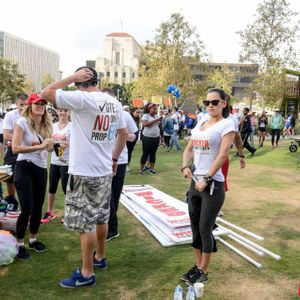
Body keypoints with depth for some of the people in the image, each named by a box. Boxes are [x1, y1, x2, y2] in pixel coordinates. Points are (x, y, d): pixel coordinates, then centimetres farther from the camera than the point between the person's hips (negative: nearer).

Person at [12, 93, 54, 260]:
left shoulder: (47, 124, 8)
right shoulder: (22, 122, -10)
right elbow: (15, 148, -19)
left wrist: (50, 145, -7)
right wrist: (39, 146, -25)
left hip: (41, 169, 6)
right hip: (25, 169, -6)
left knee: (38, 206, 12)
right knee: (27, 209, -6)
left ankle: (33, 239, 30)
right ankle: (19, 244, 13)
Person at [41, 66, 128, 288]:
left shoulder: (82, 99, -16)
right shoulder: (114, 103, 7)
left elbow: (46, 93, -13)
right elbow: (123, 134, 14)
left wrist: (73, 77, -7)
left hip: (84, 173, -8)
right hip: (105, 170, 8)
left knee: (85, 223, 2)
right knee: (101, 218, 20)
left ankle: (86, 273, 13)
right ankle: (100, 257, 37)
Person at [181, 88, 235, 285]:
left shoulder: (226, 125, -8)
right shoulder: (200, 124, 13)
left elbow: (223, 155, -17)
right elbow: (189, 149, 16)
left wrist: (207, 179, -18)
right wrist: (185, 166, -3)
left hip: (213, 185, -7)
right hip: (195, 182, 7)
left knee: (205, 229, 2)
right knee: (195, 226, 14)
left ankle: (204, 272, 19)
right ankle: (197, 266, 30)